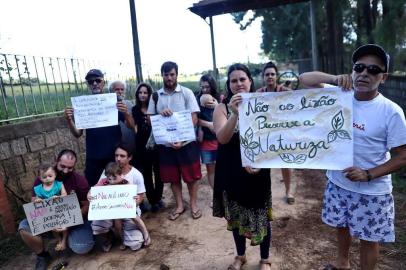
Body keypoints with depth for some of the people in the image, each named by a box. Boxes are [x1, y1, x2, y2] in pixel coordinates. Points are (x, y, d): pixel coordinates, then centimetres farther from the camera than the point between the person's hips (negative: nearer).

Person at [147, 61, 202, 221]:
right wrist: (160, 113, -16)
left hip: (186, 142, -3)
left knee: (191, 175, 8)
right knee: (173, 177, 13)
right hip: (166, 144, 3)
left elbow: (194, 118, -8)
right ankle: (179, 206, 29)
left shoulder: (186, 92, -4)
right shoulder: (156, 96, 6)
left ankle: (193, 204, 26)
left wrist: (182, 139, -18)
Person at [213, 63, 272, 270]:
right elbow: (222, 138, -19)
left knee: (261, 215, 11)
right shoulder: (222, 108, -5)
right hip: (231, 172, 1)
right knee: (236, 215, 17)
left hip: (257, 171, -1)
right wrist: (235, 113, -32)